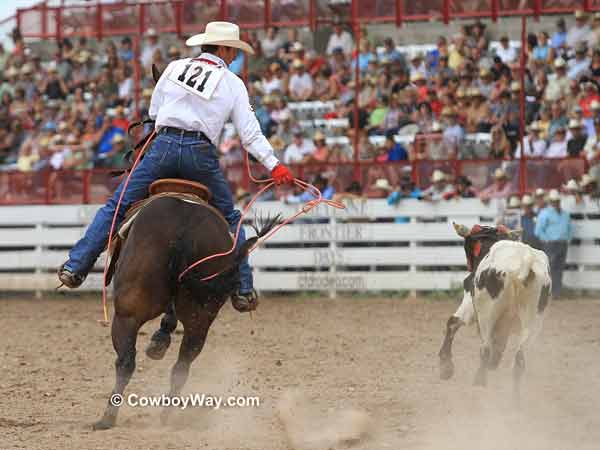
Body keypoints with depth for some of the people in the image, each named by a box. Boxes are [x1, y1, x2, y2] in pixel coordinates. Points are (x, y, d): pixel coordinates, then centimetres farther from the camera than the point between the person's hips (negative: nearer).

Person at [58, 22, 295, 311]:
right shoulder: (232, 84, 7)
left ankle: (76, 267, 2)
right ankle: (243, 289, 15)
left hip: (164, 146, 1)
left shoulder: (175, 68, 11)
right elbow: (250, 134, 1)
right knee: (229, 219, 17)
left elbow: (153, 112, 19)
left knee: (116, 207, 8)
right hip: (201, 154, -1)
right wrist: (274, 165, 3)